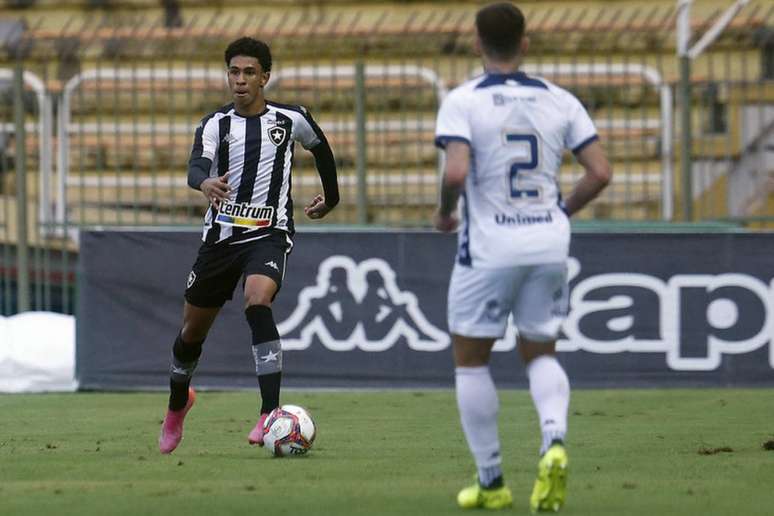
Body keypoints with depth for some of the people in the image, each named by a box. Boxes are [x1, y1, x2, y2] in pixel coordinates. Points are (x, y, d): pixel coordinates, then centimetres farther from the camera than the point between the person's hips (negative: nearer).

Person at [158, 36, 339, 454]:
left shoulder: (291, 120, 2)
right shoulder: (215, 124, 0)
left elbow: (321, 148, 24)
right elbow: (196, 167, -19)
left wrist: (331, 197, 33)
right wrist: (206, 183, -43)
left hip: (269, 234, -2)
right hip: (221, 234, 2)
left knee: (257, 302, -32)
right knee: (192, 330, 12)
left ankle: (270, 414, -33)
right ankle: (177, 404, 44)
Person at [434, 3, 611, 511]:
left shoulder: (463, 102, -8)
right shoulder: (559, 101, 3)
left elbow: (456, 172, -21)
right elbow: (600, 171, 0)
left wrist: (445, 211, 0)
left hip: (489, 248, -3)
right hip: (549, 245, 3)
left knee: (471, 359, 14)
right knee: (541, 354, 18)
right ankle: (554, 441, -12)